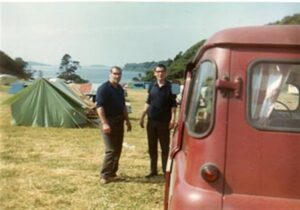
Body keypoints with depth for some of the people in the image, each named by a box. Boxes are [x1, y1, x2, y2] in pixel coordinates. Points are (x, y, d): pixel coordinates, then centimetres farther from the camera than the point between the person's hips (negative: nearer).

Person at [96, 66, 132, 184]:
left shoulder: (120, 89, 13)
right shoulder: (103, 88, -13)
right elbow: (99, 106, -19)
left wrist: (127, 120, 18)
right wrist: (104, 123, -26)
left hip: (119, 121, 8)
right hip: (109, 122, -8)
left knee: (118, 149, 11)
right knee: (111, 150, -9)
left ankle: (112, 173, 21)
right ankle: (105, 175, -1)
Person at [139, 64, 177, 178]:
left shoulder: (170, 87, -4)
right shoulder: (152, 86, 8)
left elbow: (173, 105, -6)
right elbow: (148, 103, 14)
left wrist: (173, 119, -15)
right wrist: (142, 117, 11)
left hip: (164, 121, -4)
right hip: (151, 121, 4)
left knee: (165, 147, 2)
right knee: (152, 147, 10)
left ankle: (166, 170, 10)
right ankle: (153, 170, 20)